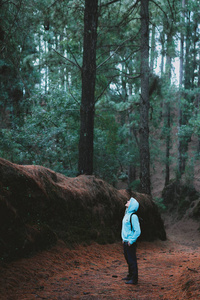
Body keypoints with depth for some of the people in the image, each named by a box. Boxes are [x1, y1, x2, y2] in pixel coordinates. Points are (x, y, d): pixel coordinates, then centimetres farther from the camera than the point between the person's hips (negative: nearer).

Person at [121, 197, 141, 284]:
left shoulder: (133, 216, -18)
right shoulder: (127, 214, 10)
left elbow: (137, 231, -19)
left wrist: (131, 241, -15)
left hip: (130, 243, -9)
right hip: (125, 241, 9)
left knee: (132, 261, -3)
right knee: (128, 259, 18)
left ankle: (134, 279, 4)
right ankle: (130, 275, 30)